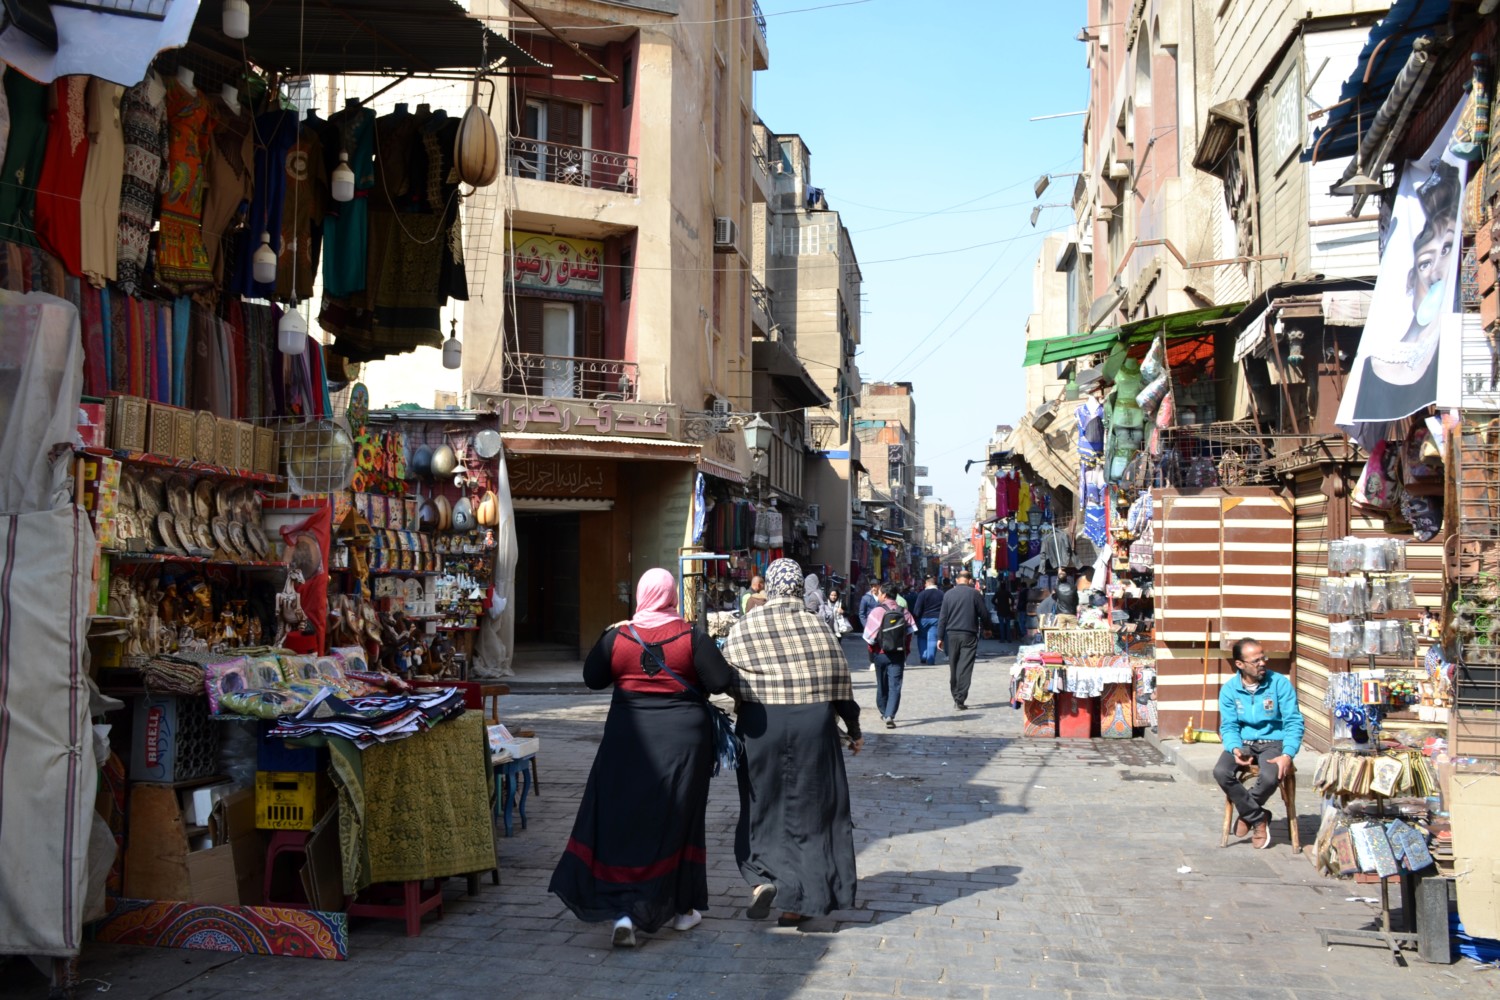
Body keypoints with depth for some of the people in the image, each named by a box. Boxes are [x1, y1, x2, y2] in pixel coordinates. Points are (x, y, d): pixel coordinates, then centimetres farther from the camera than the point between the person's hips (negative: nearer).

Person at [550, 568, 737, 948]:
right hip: (682, 740, 0)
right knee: (677, 819, 12)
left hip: (630, 739, 1)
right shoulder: (691, 638, -10)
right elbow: (721, 681, -11)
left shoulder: (618, 637, -6)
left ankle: (623, 911, -6)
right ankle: (679, 908, 23)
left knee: (621, 818, 7)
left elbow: (592, 678, 5)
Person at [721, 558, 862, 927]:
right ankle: (798, 902, 12)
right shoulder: (817, 626, -1)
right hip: (813, 728, 0)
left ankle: (763, 879, -5)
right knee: (810, 811, 9)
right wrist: (854, 730, 12)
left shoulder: (742, 630, -1)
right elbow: (840, 682, 2)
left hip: (759, 728, 0)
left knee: (763, 809, 15)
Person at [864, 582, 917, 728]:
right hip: (898, 655, 1)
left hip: (880, 654, -1)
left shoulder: (877, 612, -10)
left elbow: (869, 636, -10)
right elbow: (909, 635, -1)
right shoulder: (904, 613, -1)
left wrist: (872, 650, 8)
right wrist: (906, 652, 10)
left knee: (882, 685, 16)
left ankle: (884, 713, 29)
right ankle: (890, 715, -16)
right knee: (895, 686, -2)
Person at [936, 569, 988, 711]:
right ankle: (960, 700, -9)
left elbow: (943, 617, 4)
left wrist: (940, 637, 7)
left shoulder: (948, 594, 4)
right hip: (969, 635, -3)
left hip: (952, 635, 3)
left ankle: (956, 698, 18)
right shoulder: (974, 593, -5)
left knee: (953, 667, 13)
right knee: (965, 668, -3)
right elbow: (984, 614, -3)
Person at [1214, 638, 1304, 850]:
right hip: (1243, 742, 2)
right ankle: (1258, 818, -5)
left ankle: (1247, 812, 1)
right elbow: (1228, 726, 0)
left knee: (1270, 777, -34)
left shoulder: (1280, 683, -8)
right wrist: (1235, 749, -22)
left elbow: (1293, 722, -9)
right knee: (1221, 772, -27)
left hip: (1273, 742, -2)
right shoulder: (1229, 689, -1)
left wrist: (1287, 755, -23)